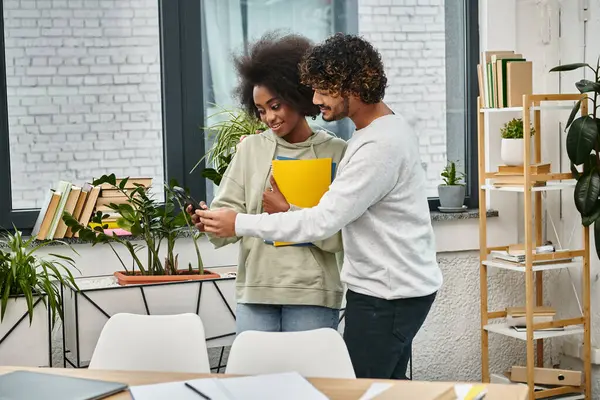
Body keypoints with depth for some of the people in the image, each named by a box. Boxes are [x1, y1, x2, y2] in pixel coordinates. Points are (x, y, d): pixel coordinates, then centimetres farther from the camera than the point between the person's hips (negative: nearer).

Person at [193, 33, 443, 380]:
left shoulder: (380, 145, -24)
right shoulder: (385, 128, 10)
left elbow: (323, 221, -25)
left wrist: (240, 224, -20)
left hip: (389, 295, -10)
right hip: (393, 286, 10)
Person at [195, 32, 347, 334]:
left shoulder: (335, 153, -1)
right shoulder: (250, 148, 9)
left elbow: (339, 236, -7)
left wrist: (288, 211, -12)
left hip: (312, 296, -2)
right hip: (255, 292, 3)